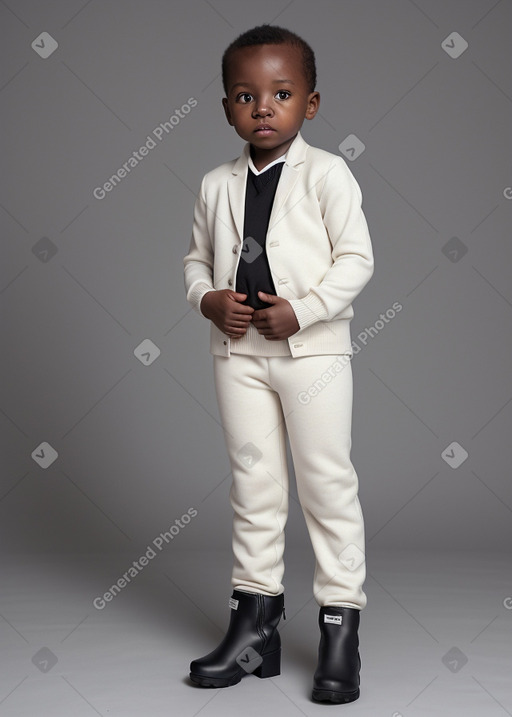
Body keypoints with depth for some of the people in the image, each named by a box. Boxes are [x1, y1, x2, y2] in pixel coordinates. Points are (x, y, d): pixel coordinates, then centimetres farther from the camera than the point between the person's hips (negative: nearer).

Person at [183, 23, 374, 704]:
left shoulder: (327, 174, -6)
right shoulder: (217, 185, 7)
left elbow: (357, 258, -9)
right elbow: (197, 257, 16)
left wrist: (301, 310, -18)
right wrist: (207, 299, -5)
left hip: (312, 348, -4)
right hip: (238, 350, 4)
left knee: (327, 481, 2)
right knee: (253, 482, 10)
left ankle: (340, 624, 13)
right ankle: (255, 618, 21)